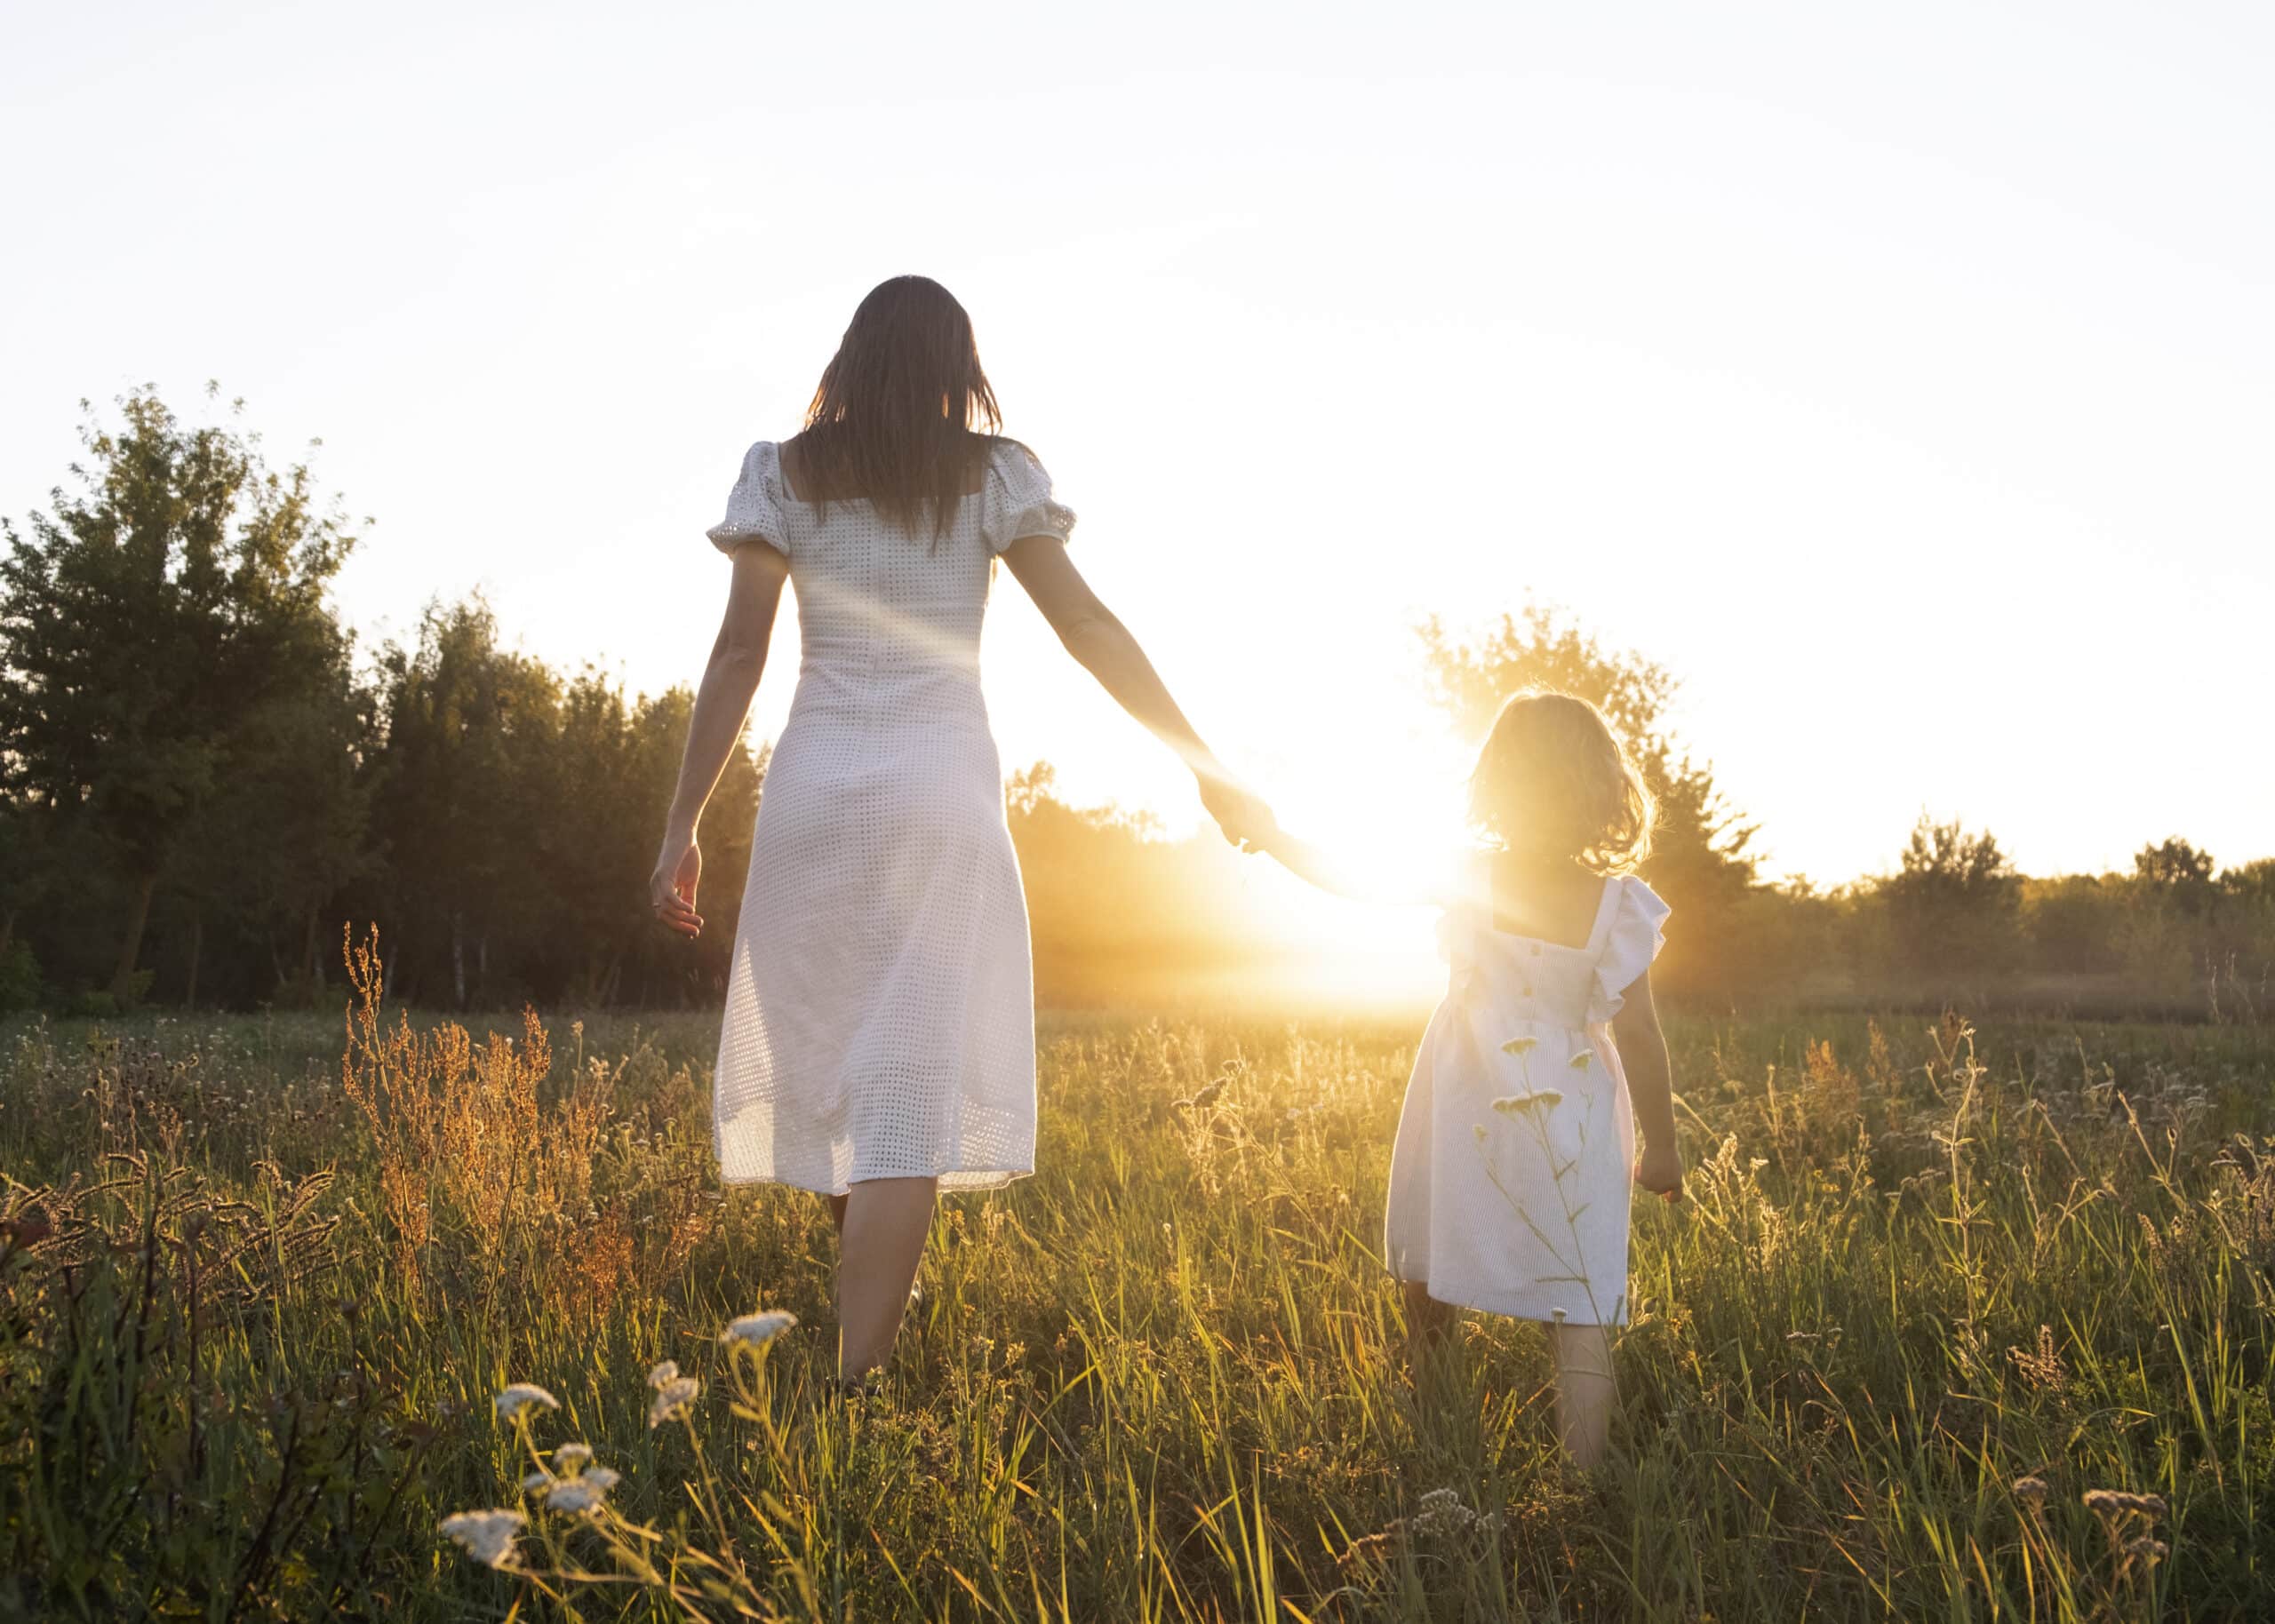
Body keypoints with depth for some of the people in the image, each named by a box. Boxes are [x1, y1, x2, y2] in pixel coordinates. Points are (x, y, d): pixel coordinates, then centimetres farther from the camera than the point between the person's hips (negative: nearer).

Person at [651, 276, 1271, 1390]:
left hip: (813, 788, 2)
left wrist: (682, 824, 3)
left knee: (830, 1060, 16)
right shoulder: (993, 476, 5)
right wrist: (1208, 771, 4)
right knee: (915, 1086, -5)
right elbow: (1092, 633, -1)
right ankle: (854, 1386, -11)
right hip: (943, 793, -2)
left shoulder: (786, 474, 7)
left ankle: (869, 1324, 26)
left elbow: (737, 654, 1)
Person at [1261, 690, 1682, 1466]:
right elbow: (1636, 1034, -9)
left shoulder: (1467, 881, -10)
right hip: (1566, 1131, -1)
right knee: (1578, 1313, 2)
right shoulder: (1612, 905, -12)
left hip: (1463, 1118, 2)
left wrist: (1271, 834, 13)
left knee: (1431, 1276, 22)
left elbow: (1356, 882, 0)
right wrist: (1660, 1146, 2)